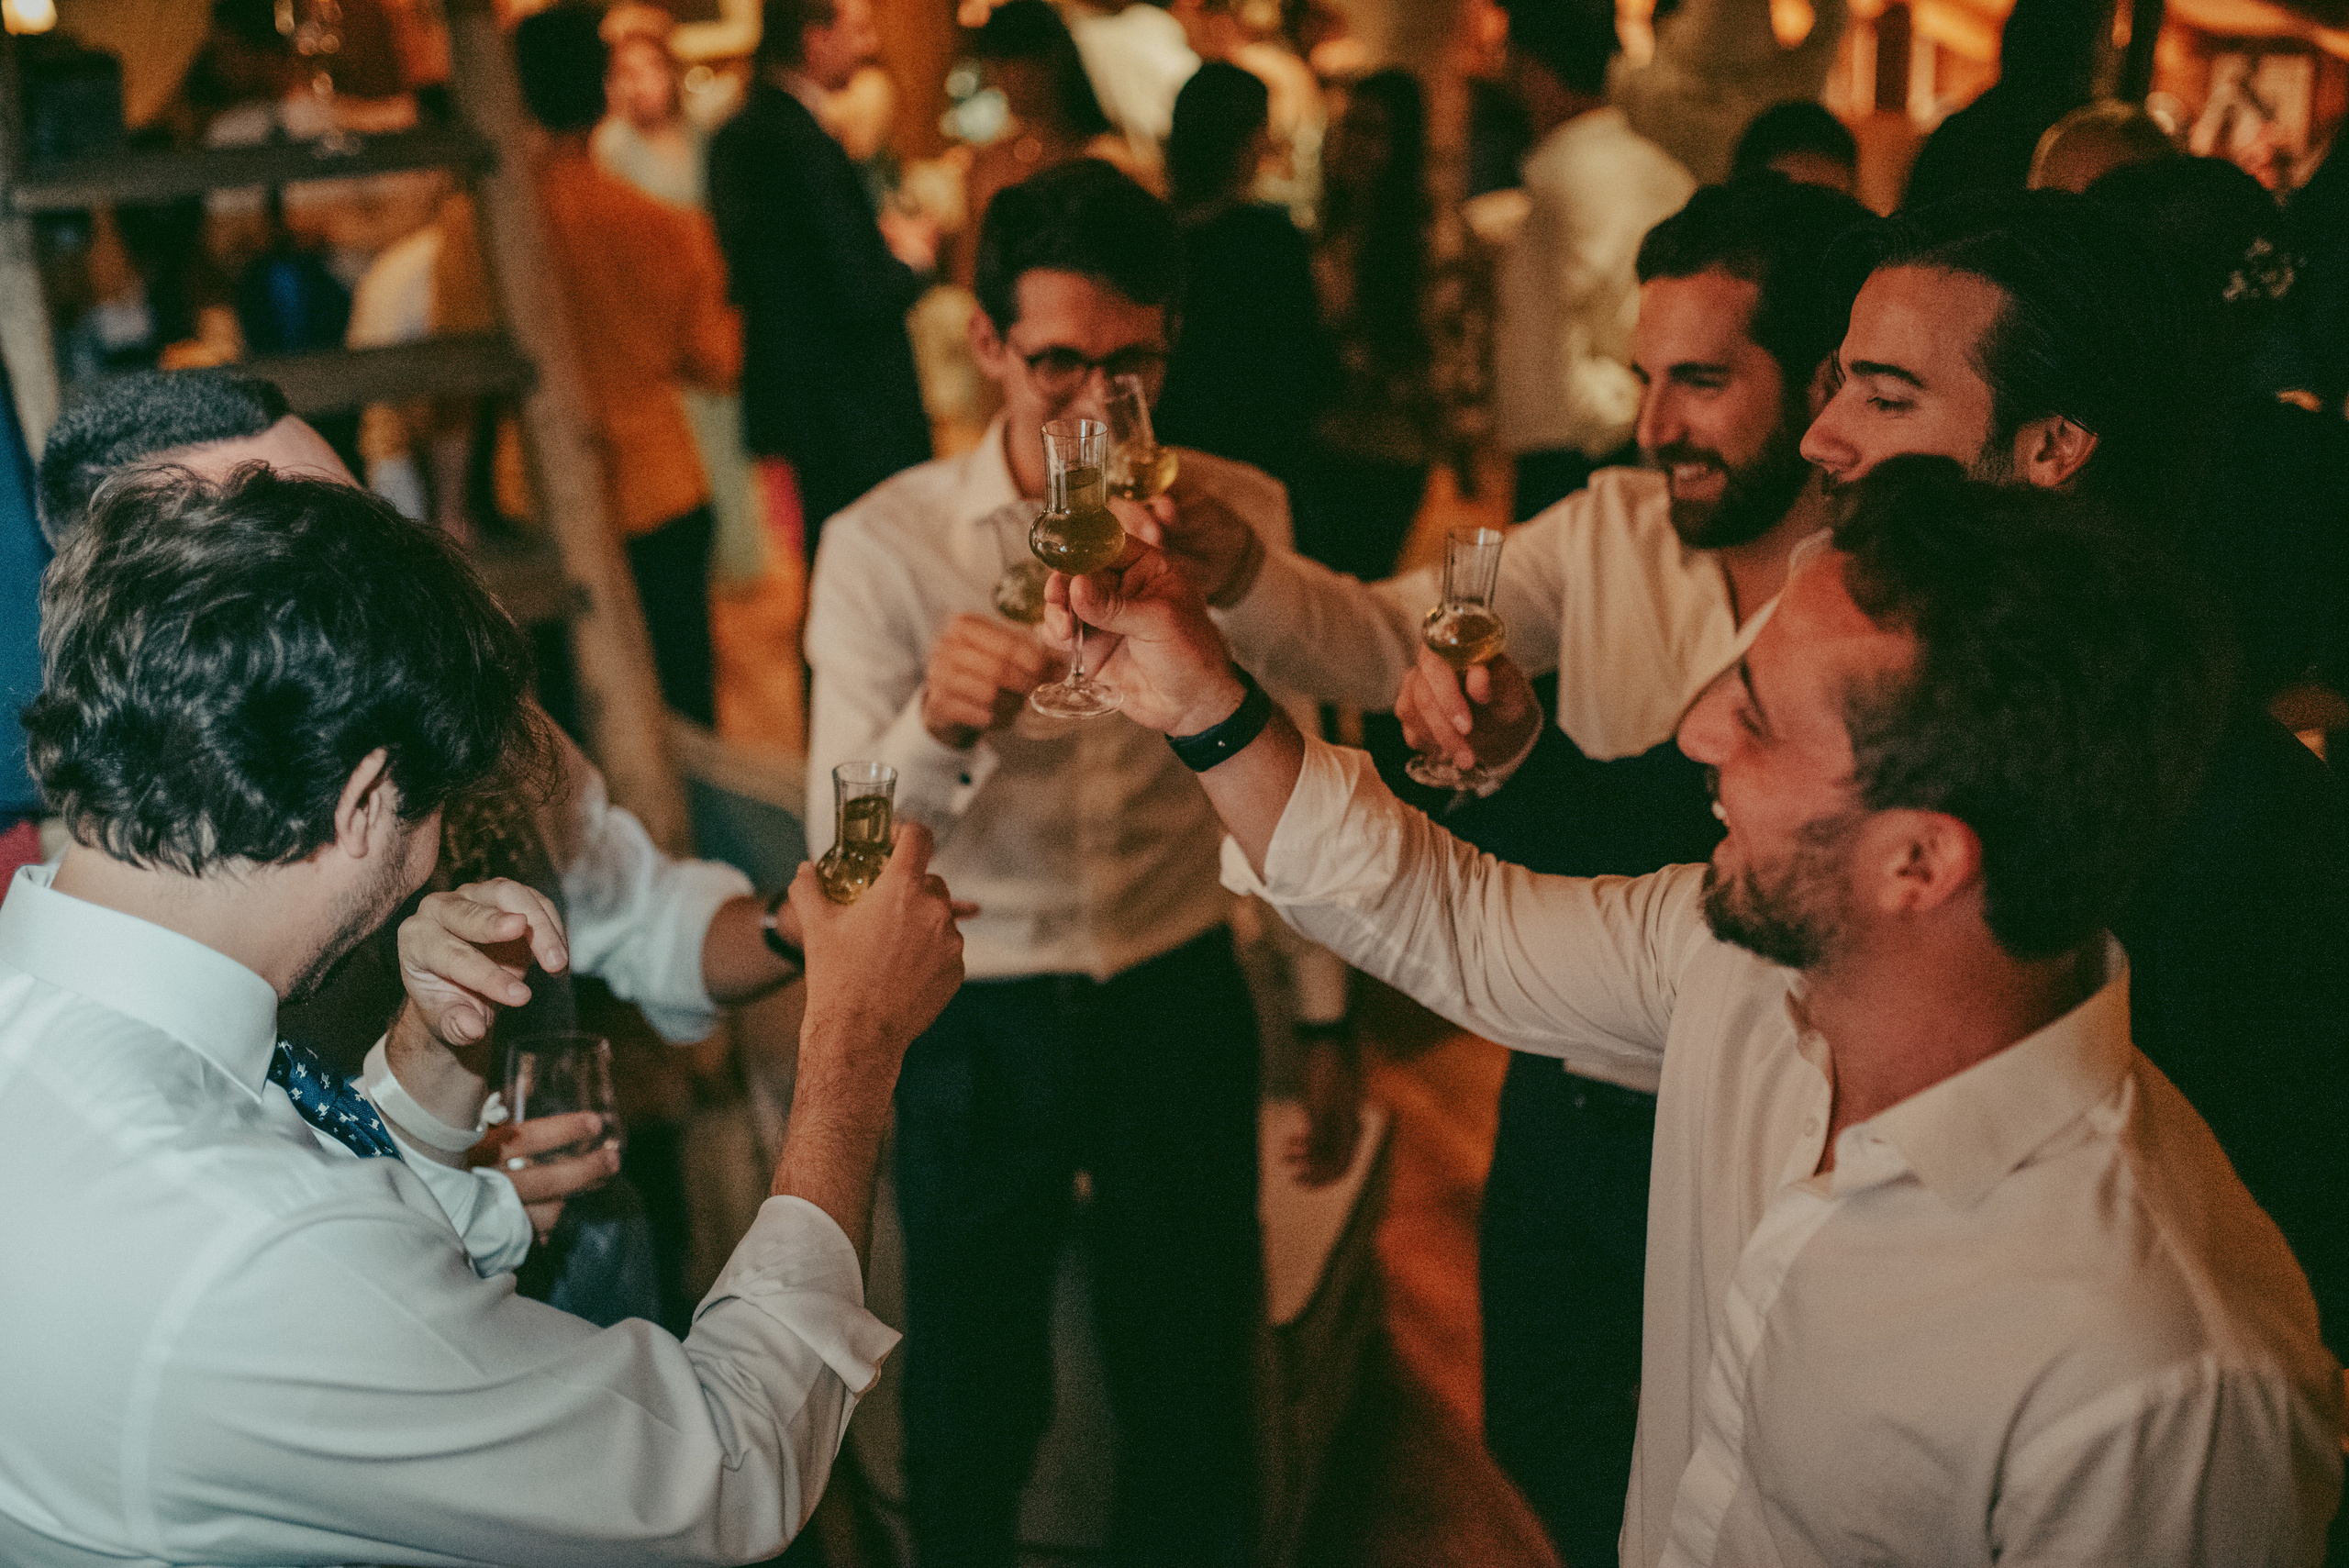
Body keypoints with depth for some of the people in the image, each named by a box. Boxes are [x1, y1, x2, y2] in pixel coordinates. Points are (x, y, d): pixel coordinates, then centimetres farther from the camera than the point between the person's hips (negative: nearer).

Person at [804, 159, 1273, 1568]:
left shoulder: (1239, 516, -6)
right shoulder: (886, 545, -12)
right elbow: (844, 856, -22)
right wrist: (937, 723, -39)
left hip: (1182, 996, 2)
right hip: (978, 1018, -1)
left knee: (1196, 1394, 14)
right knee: (972, 1405, 14)